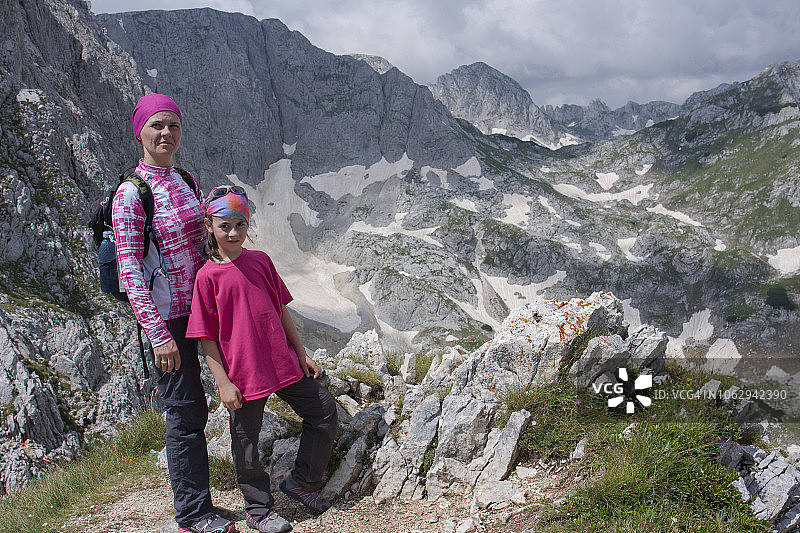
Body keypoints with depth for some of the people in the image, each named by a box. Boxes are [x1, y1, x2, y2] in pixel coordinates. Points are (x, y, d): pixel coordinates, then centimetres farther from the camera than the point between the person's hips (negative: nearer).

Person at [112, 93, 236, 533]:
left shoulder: (185, 181, 8)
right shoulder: (130, 195, -12)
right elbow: (130, 271, -16)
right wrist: (158, 335, -20)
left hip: (199, 306, 6)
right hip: (166, 317, -6)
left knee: (191, 410, 14)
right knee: (186, 412, 1)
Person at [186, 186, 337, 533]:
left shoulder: (260, 261, 5)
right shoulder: (208, 276, -9)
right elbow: (207, 338, -7)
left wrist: (302, 354, 13)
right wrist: (223, 383, -11)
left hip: (283, 363, 5)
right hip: (243, 375, -5)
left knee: (325, 412, 10)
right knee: (246, 443, 8)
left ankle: (301, 482, 27)